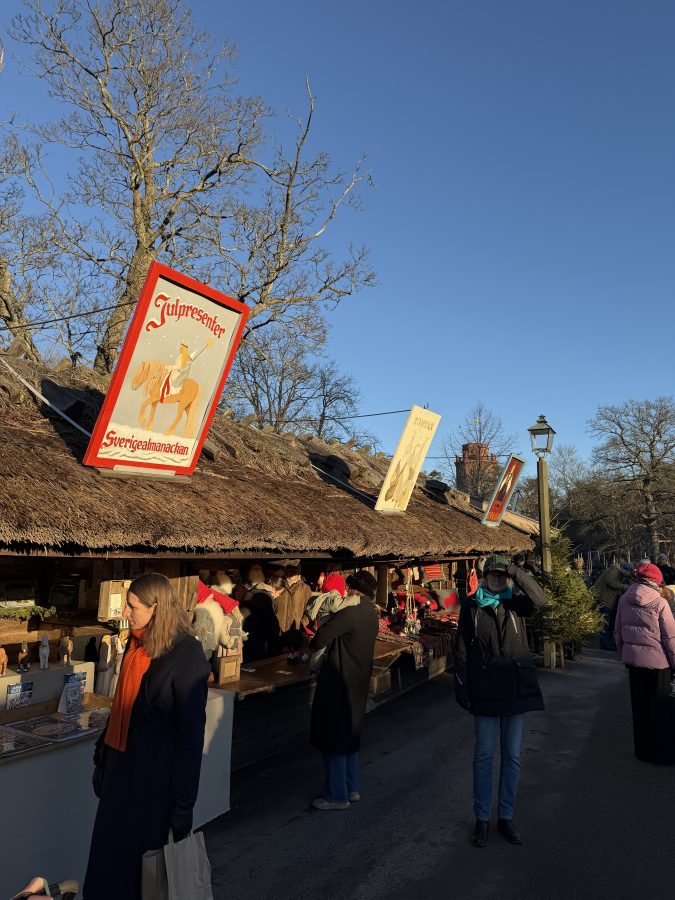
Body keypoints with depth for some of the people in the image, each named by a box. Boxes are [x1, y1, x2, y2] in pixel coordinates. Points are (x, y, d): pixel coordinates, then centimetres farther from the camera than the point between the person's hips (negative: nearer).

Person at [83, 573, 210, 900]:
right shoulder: (136, 644, 1)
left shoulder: (187, 655, -20)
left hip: (156, 773, -6)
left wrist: (183, 803, -16)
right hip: (121, 762, 7)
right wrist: (102, 756, 15)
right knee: (110, 845, 18)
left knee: (146, 850, 11)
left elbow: (191, 731, -18)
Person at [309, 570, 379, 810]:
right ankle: (352, 788, 30)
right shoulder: (370, 613, 6)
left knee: (334, 738, 4)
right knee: (349, 735, 20)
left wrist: (310, 645, -4)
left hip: (339, 684, -9)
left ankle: (337, 796, 14)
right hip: (358, 682, 9)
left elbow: (320, 639, -25)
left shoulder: (350, 613, -22)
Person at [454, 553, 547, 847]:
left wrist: (516, 572, -25)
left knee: (512, 756, 12)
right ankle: (482, 818, 22)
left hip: (517, 688, 2)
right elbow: (461, 649, 0)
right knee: (484, 754, 7)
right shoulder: (471, 606, -1)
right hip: (485, 689, -1)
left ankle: (506, 817, 27)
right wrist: (461, 687, -4)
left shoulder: (515, 602, 1)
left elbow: (540, 600, -21)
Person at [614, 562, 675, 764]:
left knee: (639, 706, 16)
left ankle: (642, 749, 26)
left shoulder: (624, 600, 0)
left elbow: (618, 632, 8)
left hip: (632, 658, 4)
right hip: (657, 659, -4)